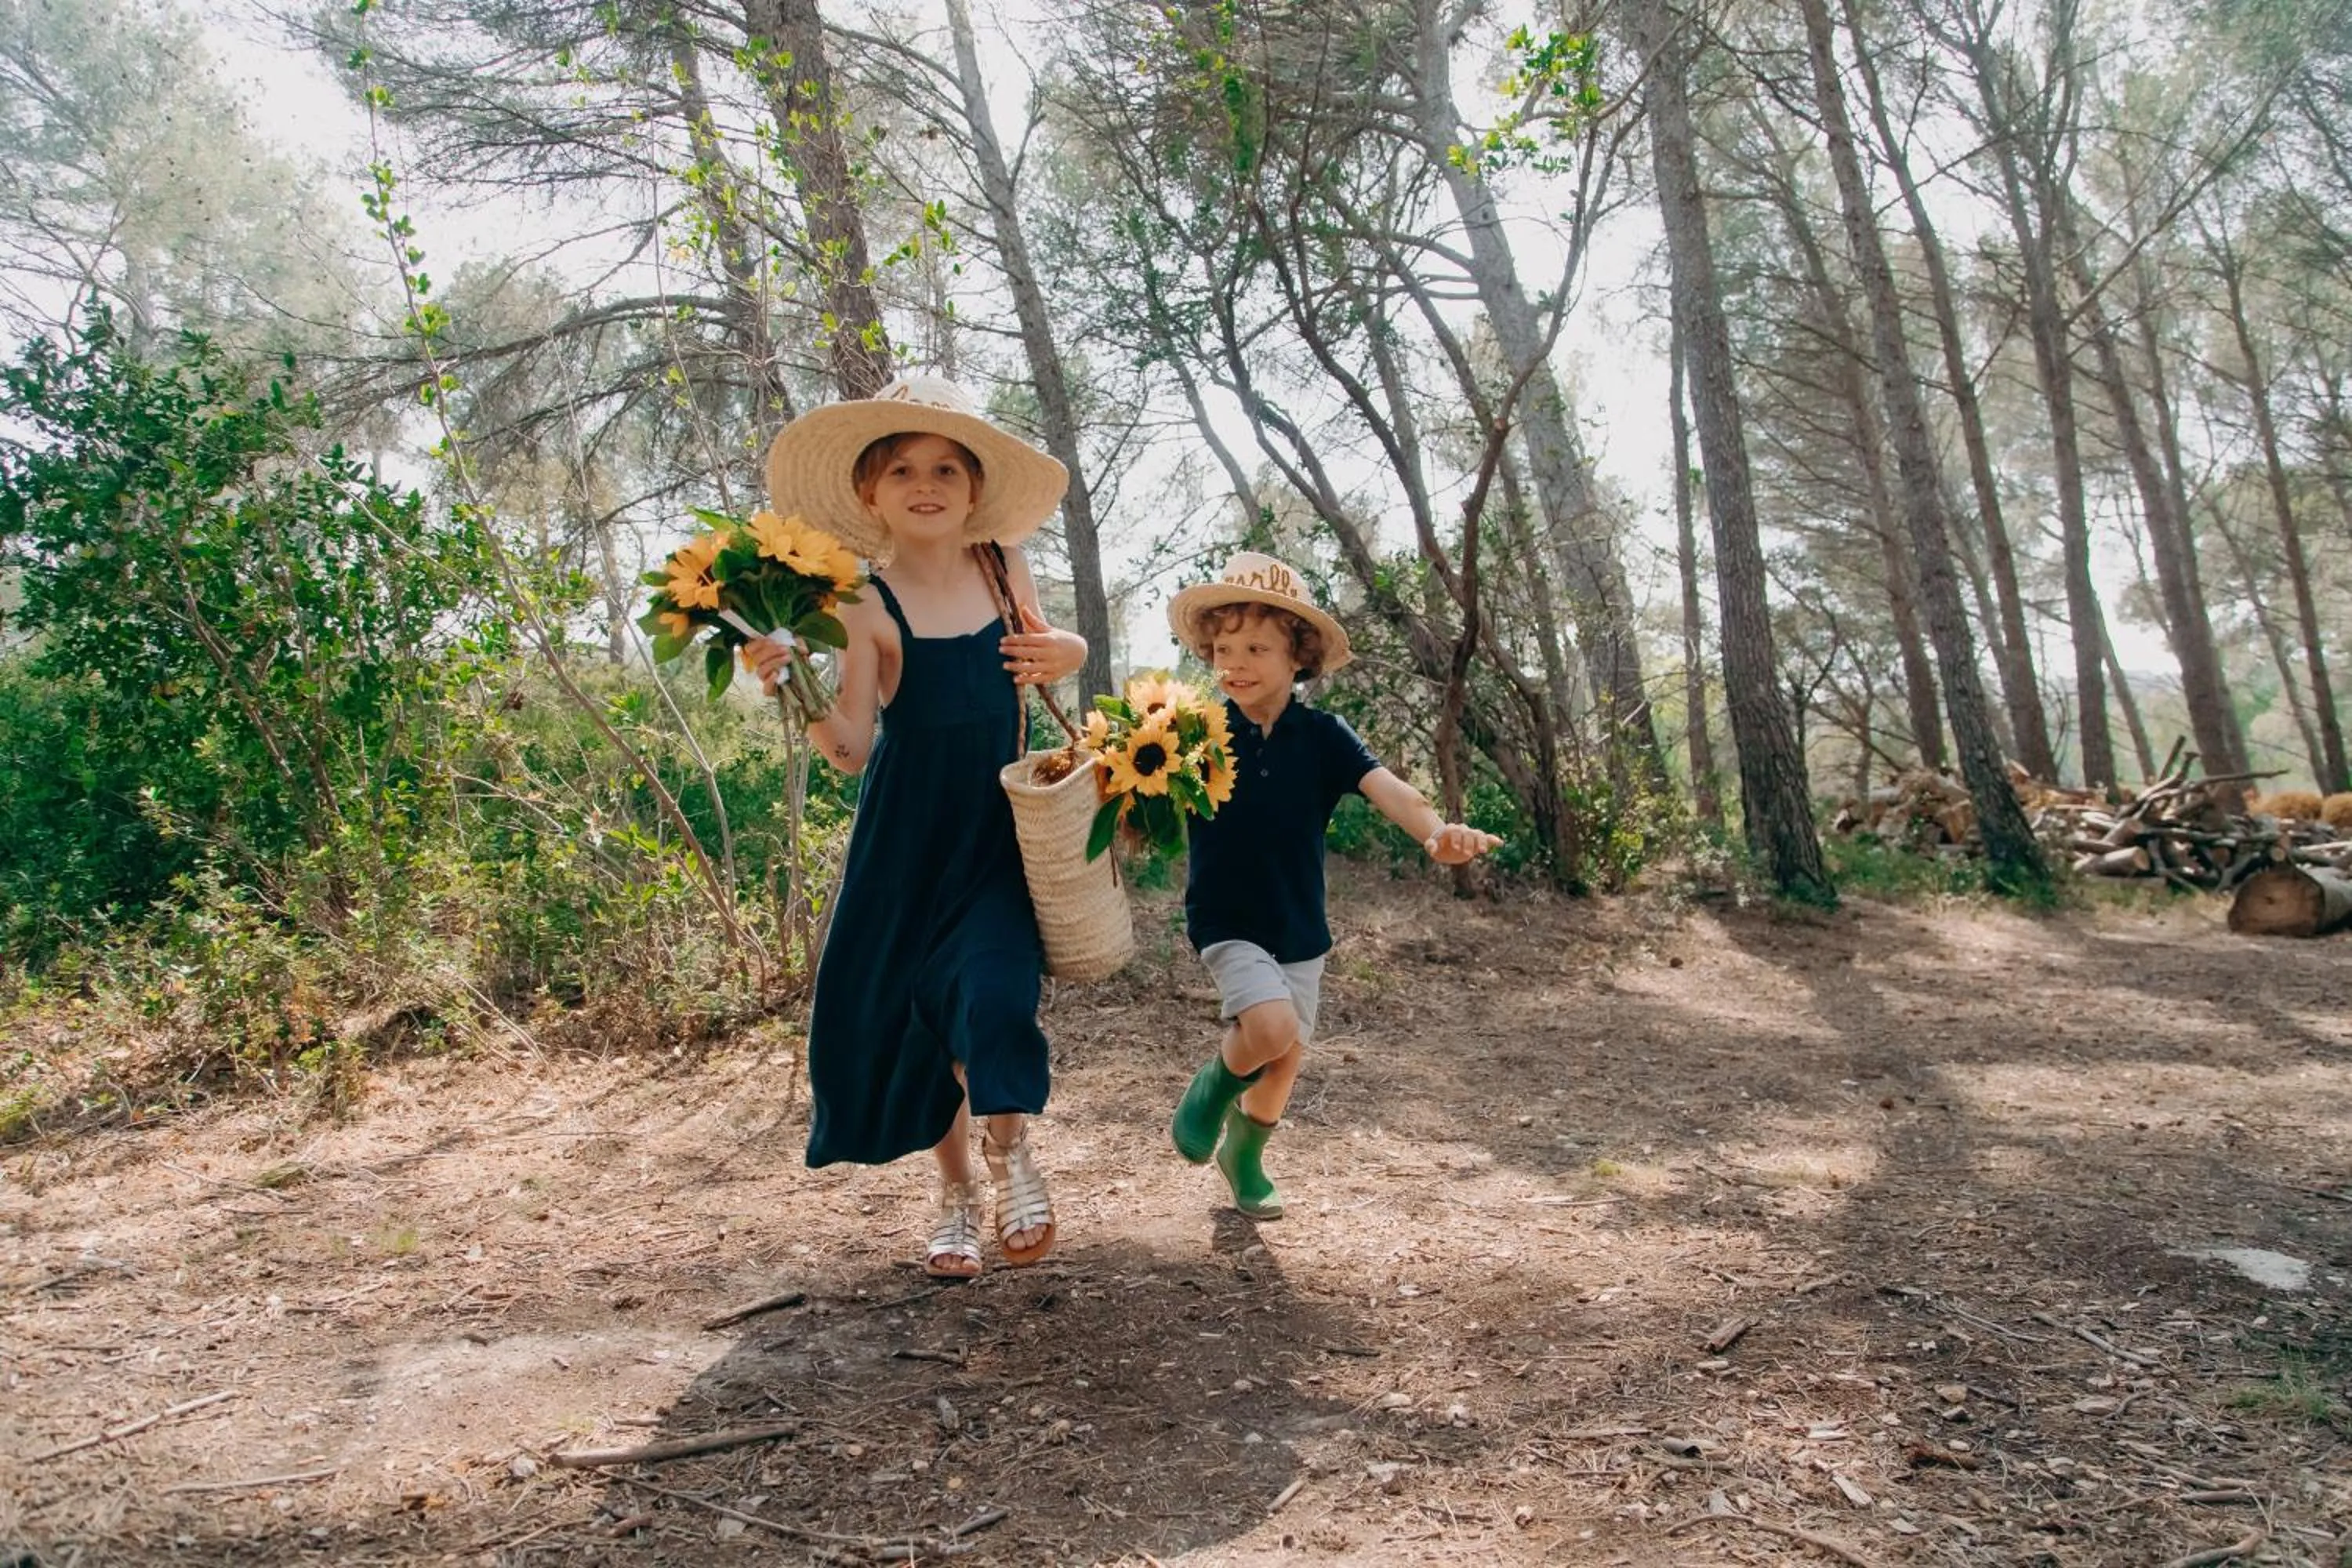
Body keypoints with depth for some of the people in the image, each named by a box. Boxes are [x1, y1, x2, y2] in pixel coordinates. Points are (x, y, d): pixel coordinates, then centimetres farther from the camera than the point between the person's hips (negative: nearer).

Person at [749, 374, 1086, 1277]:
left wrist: (1063, 654, -7)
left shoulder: (1004, 569, -2)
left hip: (1000, 831, 1)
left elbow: (1044, 647, 17)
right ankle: (956, 1190, 31)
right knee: (909, 1009, 8)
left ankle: (1010, 1156, 12)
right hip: (907, 838, -1)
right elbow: (850, 751, -17)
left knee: (991, 994, -17)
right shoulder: (868, 609, -13)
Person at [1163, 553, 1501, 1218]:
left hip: (1300, 924, 3)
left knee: (1287, 1053, 14)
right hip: (1227, 921, -3)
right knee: (1272, 1027, -25)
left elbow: (1385, 787, -21)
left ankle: (1244, 1154, 43)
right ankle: (1214, 1087, 10)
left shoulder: (1322, 736, -7)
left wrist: (1436, 833, -41)